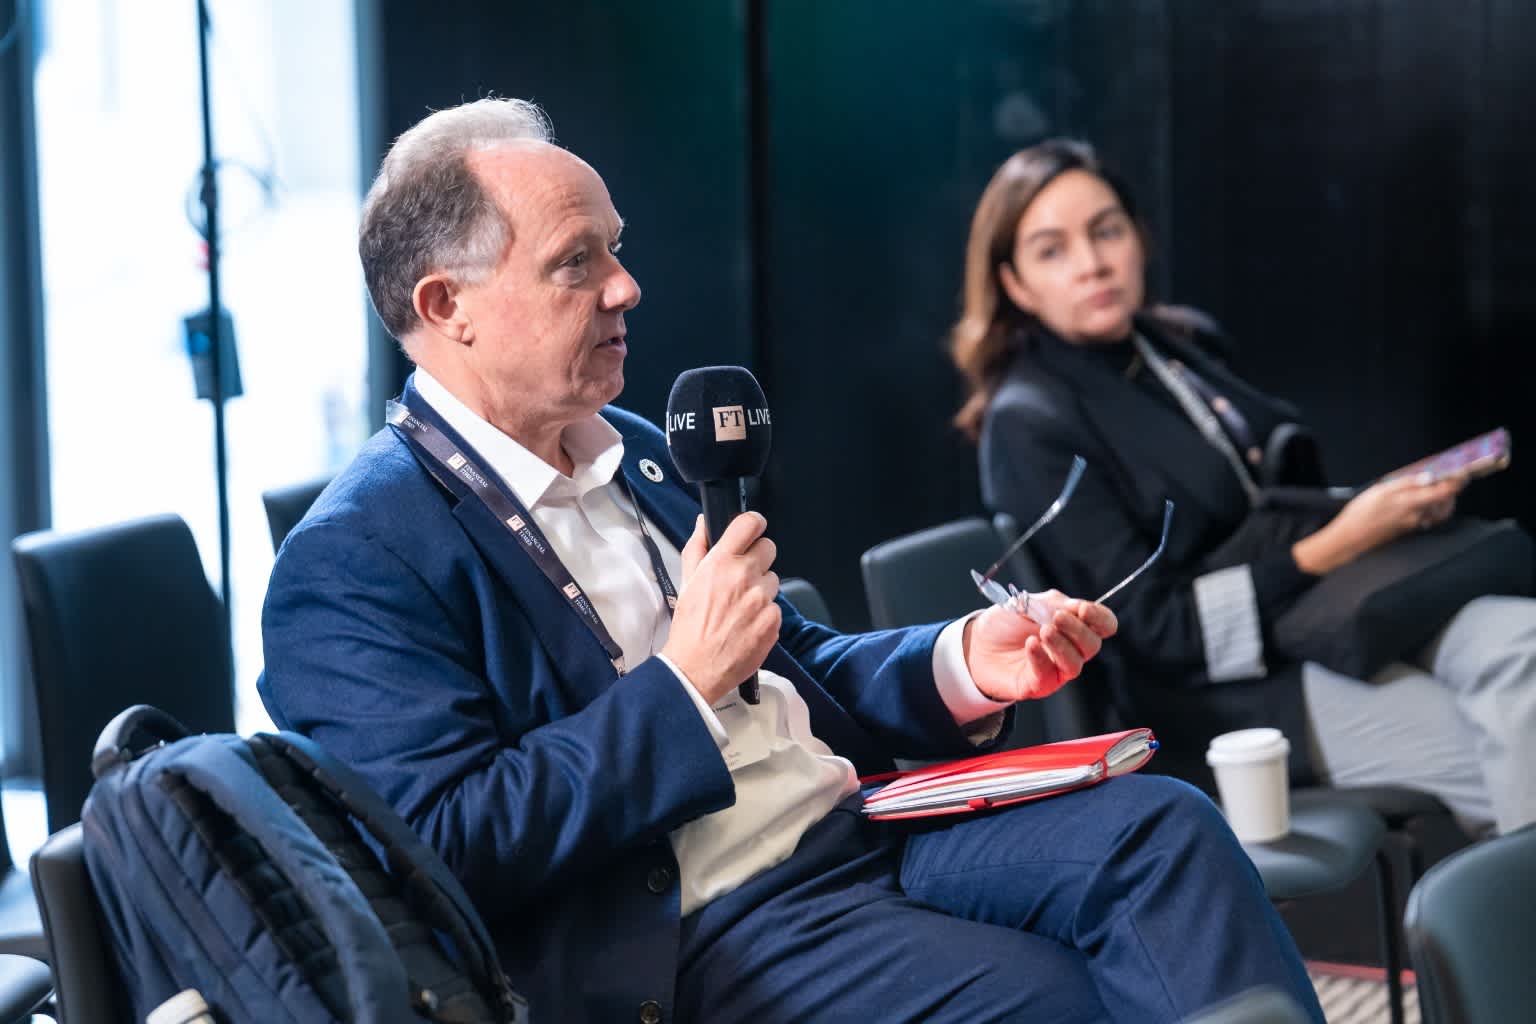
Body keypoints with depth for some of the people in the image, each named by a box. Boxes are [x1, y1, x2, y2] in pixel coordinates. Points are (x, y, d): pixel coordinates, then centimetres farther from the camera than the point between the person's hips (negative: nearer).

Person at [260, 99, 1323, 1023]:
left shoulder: (639, 456, 18)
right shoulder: (351, 564, -8)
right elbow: (447, 845, -17)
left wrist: (959, 666, 5)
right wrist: (683, 684, -17)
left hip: (857, 818, 8)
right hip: (698, 931, -8)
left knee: (1165, 828, -14)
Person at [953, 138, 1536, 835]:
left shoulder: (1188, 341, 13)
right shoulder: (1030, 429, -10)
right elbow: (1154, 627, -14)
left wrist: (1398, 501, -1)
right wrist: (1340, 542, -21)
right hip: (1215, 692, -7)